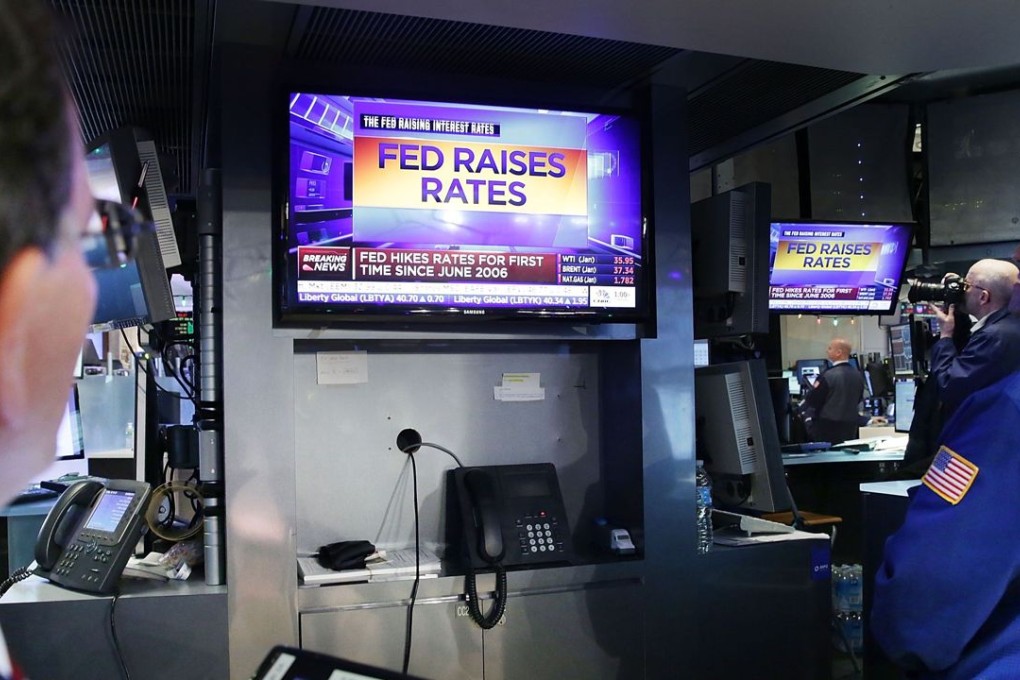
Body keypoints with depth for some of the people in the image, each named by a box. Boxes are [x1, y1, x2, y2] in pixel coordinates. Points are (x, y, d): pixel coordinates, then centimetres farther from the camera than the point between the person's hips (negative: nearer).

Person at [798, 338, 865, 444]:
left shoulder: (828, 375, -18)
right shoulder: (858, 375, 4)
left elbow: (811, 401, -11)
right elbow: (858, 401, 16)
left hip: (828, 428, -6)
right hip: (851, 427, 6)